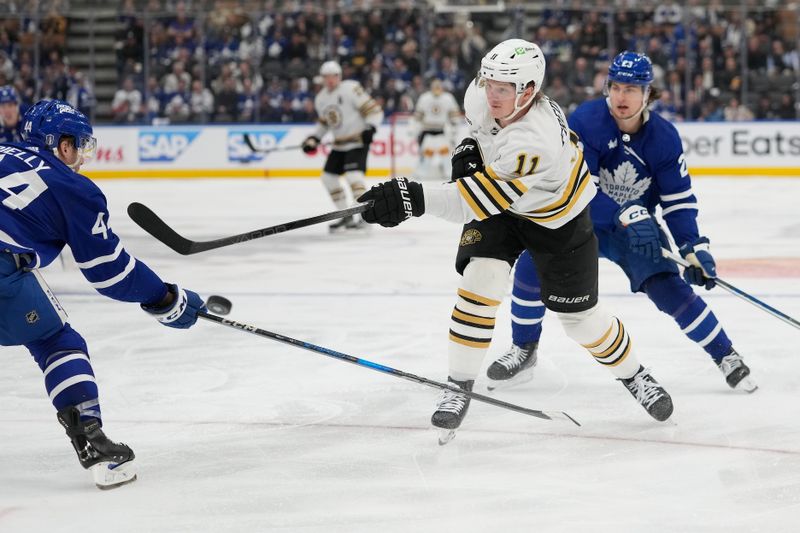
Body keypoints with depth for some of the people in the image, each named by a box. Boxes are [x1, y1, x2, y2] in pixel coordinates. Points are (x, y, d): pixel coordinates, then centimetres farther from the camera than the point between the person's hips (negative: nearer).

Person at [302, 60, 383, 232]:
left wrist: (370, 128, -29)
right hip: (340, 144, 9)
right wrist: (314, 138, 11)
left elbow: (373, 110, -16)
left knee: (353, 175, -25)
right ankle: (346, 217, 17)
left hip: (358, 141, -9)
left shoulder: (351, 89, -15)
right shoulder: (321, 98, 9)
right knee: (329, 177, 7)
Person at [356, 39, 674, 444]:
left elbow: (483, 200, -47)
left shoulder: (536, 142, -43)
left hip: (556, 218, -5)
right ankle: (458, 387, -7)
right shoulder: (481, 96, -21)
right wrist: (469, 148, -9)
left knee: (579, 316, 4)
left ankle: (632, 375, 32)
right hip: (499, 205, 5)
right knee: (481, 279, -18)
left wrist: (415, 198, -55)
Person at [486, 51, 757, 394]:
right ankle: (523, 351, 1)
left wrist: (694, 248, -18)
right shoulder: (585, 122, -23)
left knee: (668, 287, -15)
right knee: (533, 265, -21)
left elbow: (679, 200, -7)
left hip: (636, 226, 1)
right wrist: (625, 216, -39)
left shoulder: (664, 137, -14)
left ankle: (725, 355, 3)